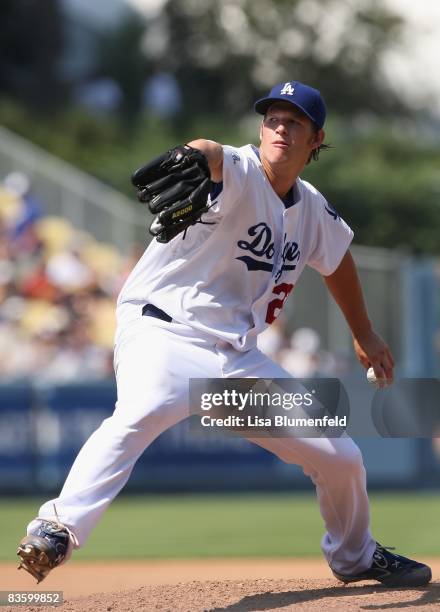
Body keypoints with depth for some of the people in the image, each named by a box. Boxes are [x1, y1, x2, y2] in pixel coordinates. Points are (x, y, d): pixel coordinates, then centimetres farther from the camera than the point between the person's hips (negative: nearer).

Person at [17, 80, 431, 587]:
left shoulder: (313, 211, 11)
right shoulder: (237, 174, -11)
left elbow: (337, 258, 33)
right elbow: (209, 156, -36)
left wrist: (364, 335, 38)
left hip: (238, 356, 7)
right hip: (162, 332, -7)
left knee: (340, 458, 7)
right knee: (142, 410, -40)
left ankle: (354, 557, 35)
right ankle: (57, 530, -47)